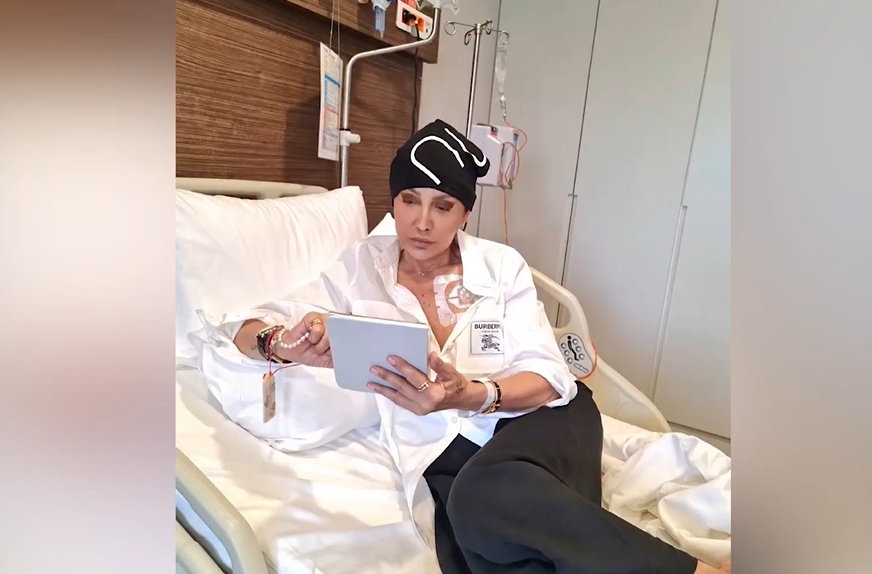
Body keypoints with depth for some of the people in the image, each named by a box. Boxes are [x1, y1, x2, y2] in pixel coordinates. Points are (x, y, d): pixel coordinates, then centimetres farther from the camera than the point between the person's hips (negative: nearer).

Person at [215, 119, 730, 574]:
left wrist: (472, 395, -27)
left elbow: (551, 377, -5)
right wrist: (284, 343, -21)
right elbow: (247, 330, 5)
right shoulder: (361, 267, 4)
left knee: (488, 495, -36)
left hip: (538, 418, 0)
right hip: (449, 449, 1)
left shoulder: (502, 265, 1)